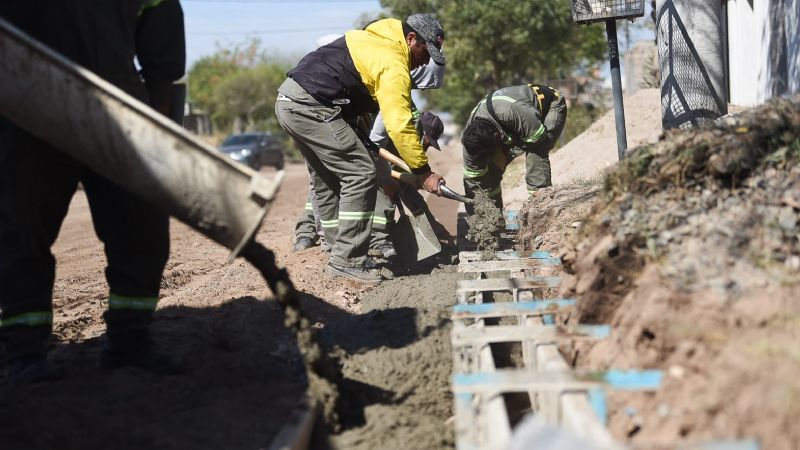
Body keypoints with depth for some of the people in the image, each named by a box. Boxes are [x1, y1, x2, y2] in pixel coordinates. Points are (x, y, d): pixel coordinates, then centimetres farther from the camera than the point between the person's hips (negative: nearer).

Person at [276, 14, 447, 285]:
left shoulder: (376, 41, 18)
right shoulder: (393, 63, -11)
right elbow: (399, 125, -17)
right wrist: (423, 172, -12)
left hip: (288, 101, 11)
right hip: (311, 107, -11)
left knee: (327, 182, 16)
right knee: (361, 174, -9)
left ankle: (342, 257, 22)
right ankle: (347, 262, -8)